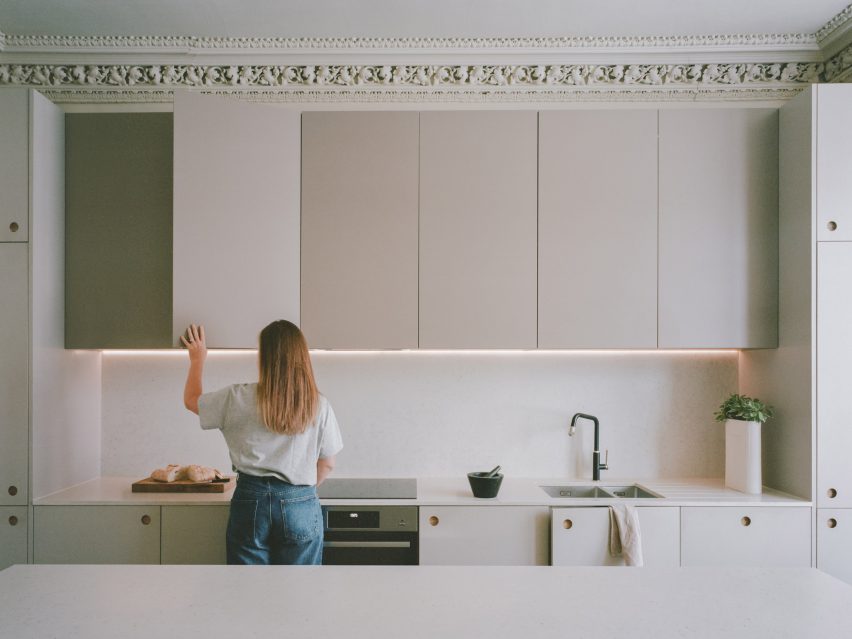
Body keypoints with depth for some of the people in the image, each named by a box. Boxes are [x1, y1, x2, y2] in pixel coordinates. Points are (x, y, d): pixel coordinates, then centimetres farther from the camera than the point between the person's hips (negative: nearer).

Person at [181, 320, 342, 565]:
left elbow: (191, 400, 12)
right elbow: (327, 464, 3)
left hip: (251, 501, 0)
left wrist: (198, 359, 27)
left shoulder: (239, 399, -6)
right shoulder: (319, 405, -5)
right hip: (300, 507, 0)